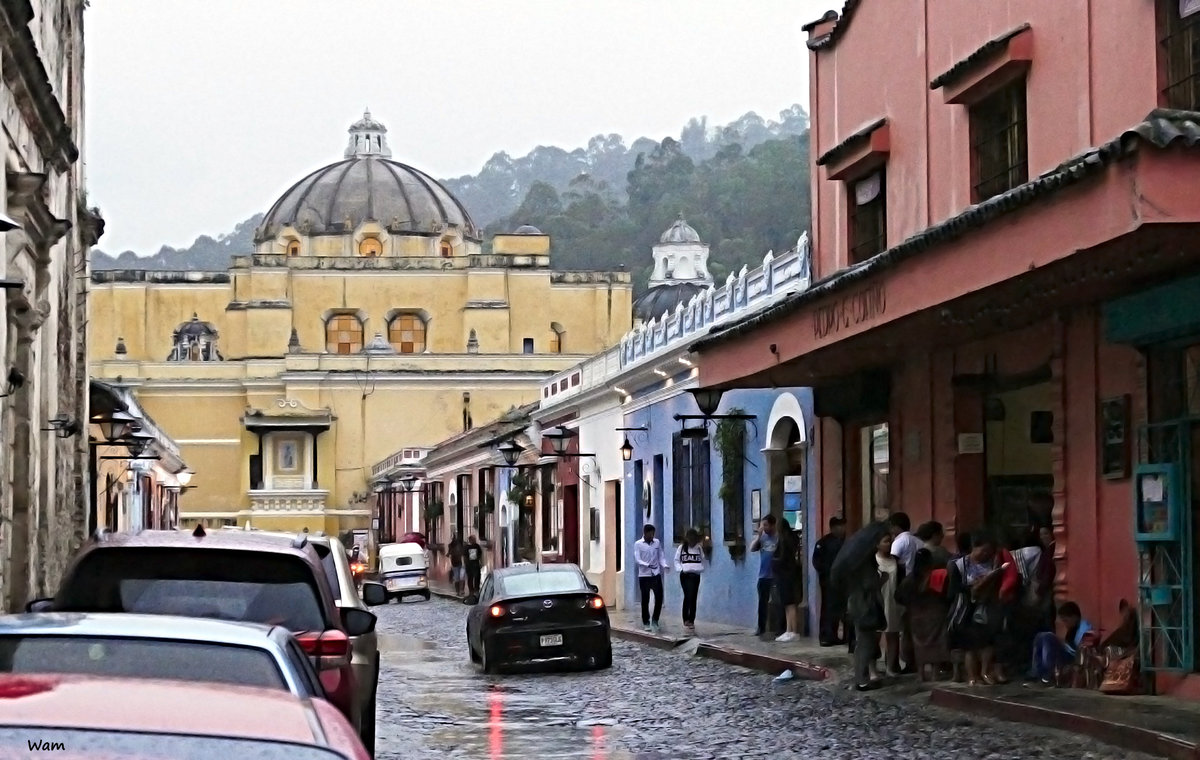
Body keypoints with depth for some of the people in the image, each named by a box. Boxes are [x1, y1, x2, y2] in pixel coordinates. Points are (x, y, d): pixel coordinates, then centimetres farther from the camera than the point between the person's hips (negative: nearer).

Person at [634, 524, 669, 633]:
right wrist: (647, 565, -28)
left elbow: (661, 556, 9)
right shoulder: (638, 544, -4)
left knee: (659, 597, -4)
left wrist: (664, 565, -11)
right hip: (644, 575, -3)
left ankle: (655, 620, 13)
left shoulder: (657, 542, 7)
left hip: (656, 574, 3)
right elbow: (637, 559, -12)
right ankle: (646, 623, 16)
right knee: (645, 600, 4)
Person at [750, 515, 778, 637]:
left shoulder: (778, 538, -7)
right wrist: (759, 535, -11)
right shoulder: (762, 537, 7)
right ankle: (761, 627, 15)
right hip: (763, 576, 5)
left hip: (776, 576, -5)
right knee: (762, 602, 9)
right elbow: (752, 549, -4)